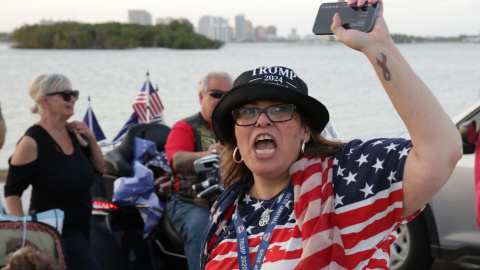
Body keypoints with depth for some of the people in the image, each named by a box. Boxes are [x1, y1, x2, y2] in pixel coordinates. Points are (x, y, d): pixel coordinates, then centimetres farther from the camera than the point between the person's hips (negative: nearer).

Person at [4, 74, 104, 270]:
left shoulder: (73, 132, 3)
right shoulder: (32, 143, -17)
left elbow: (99, 169, 13)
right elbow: (12, 191, -12)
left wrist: (91, 140, -3)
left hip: (81, 229, 7)